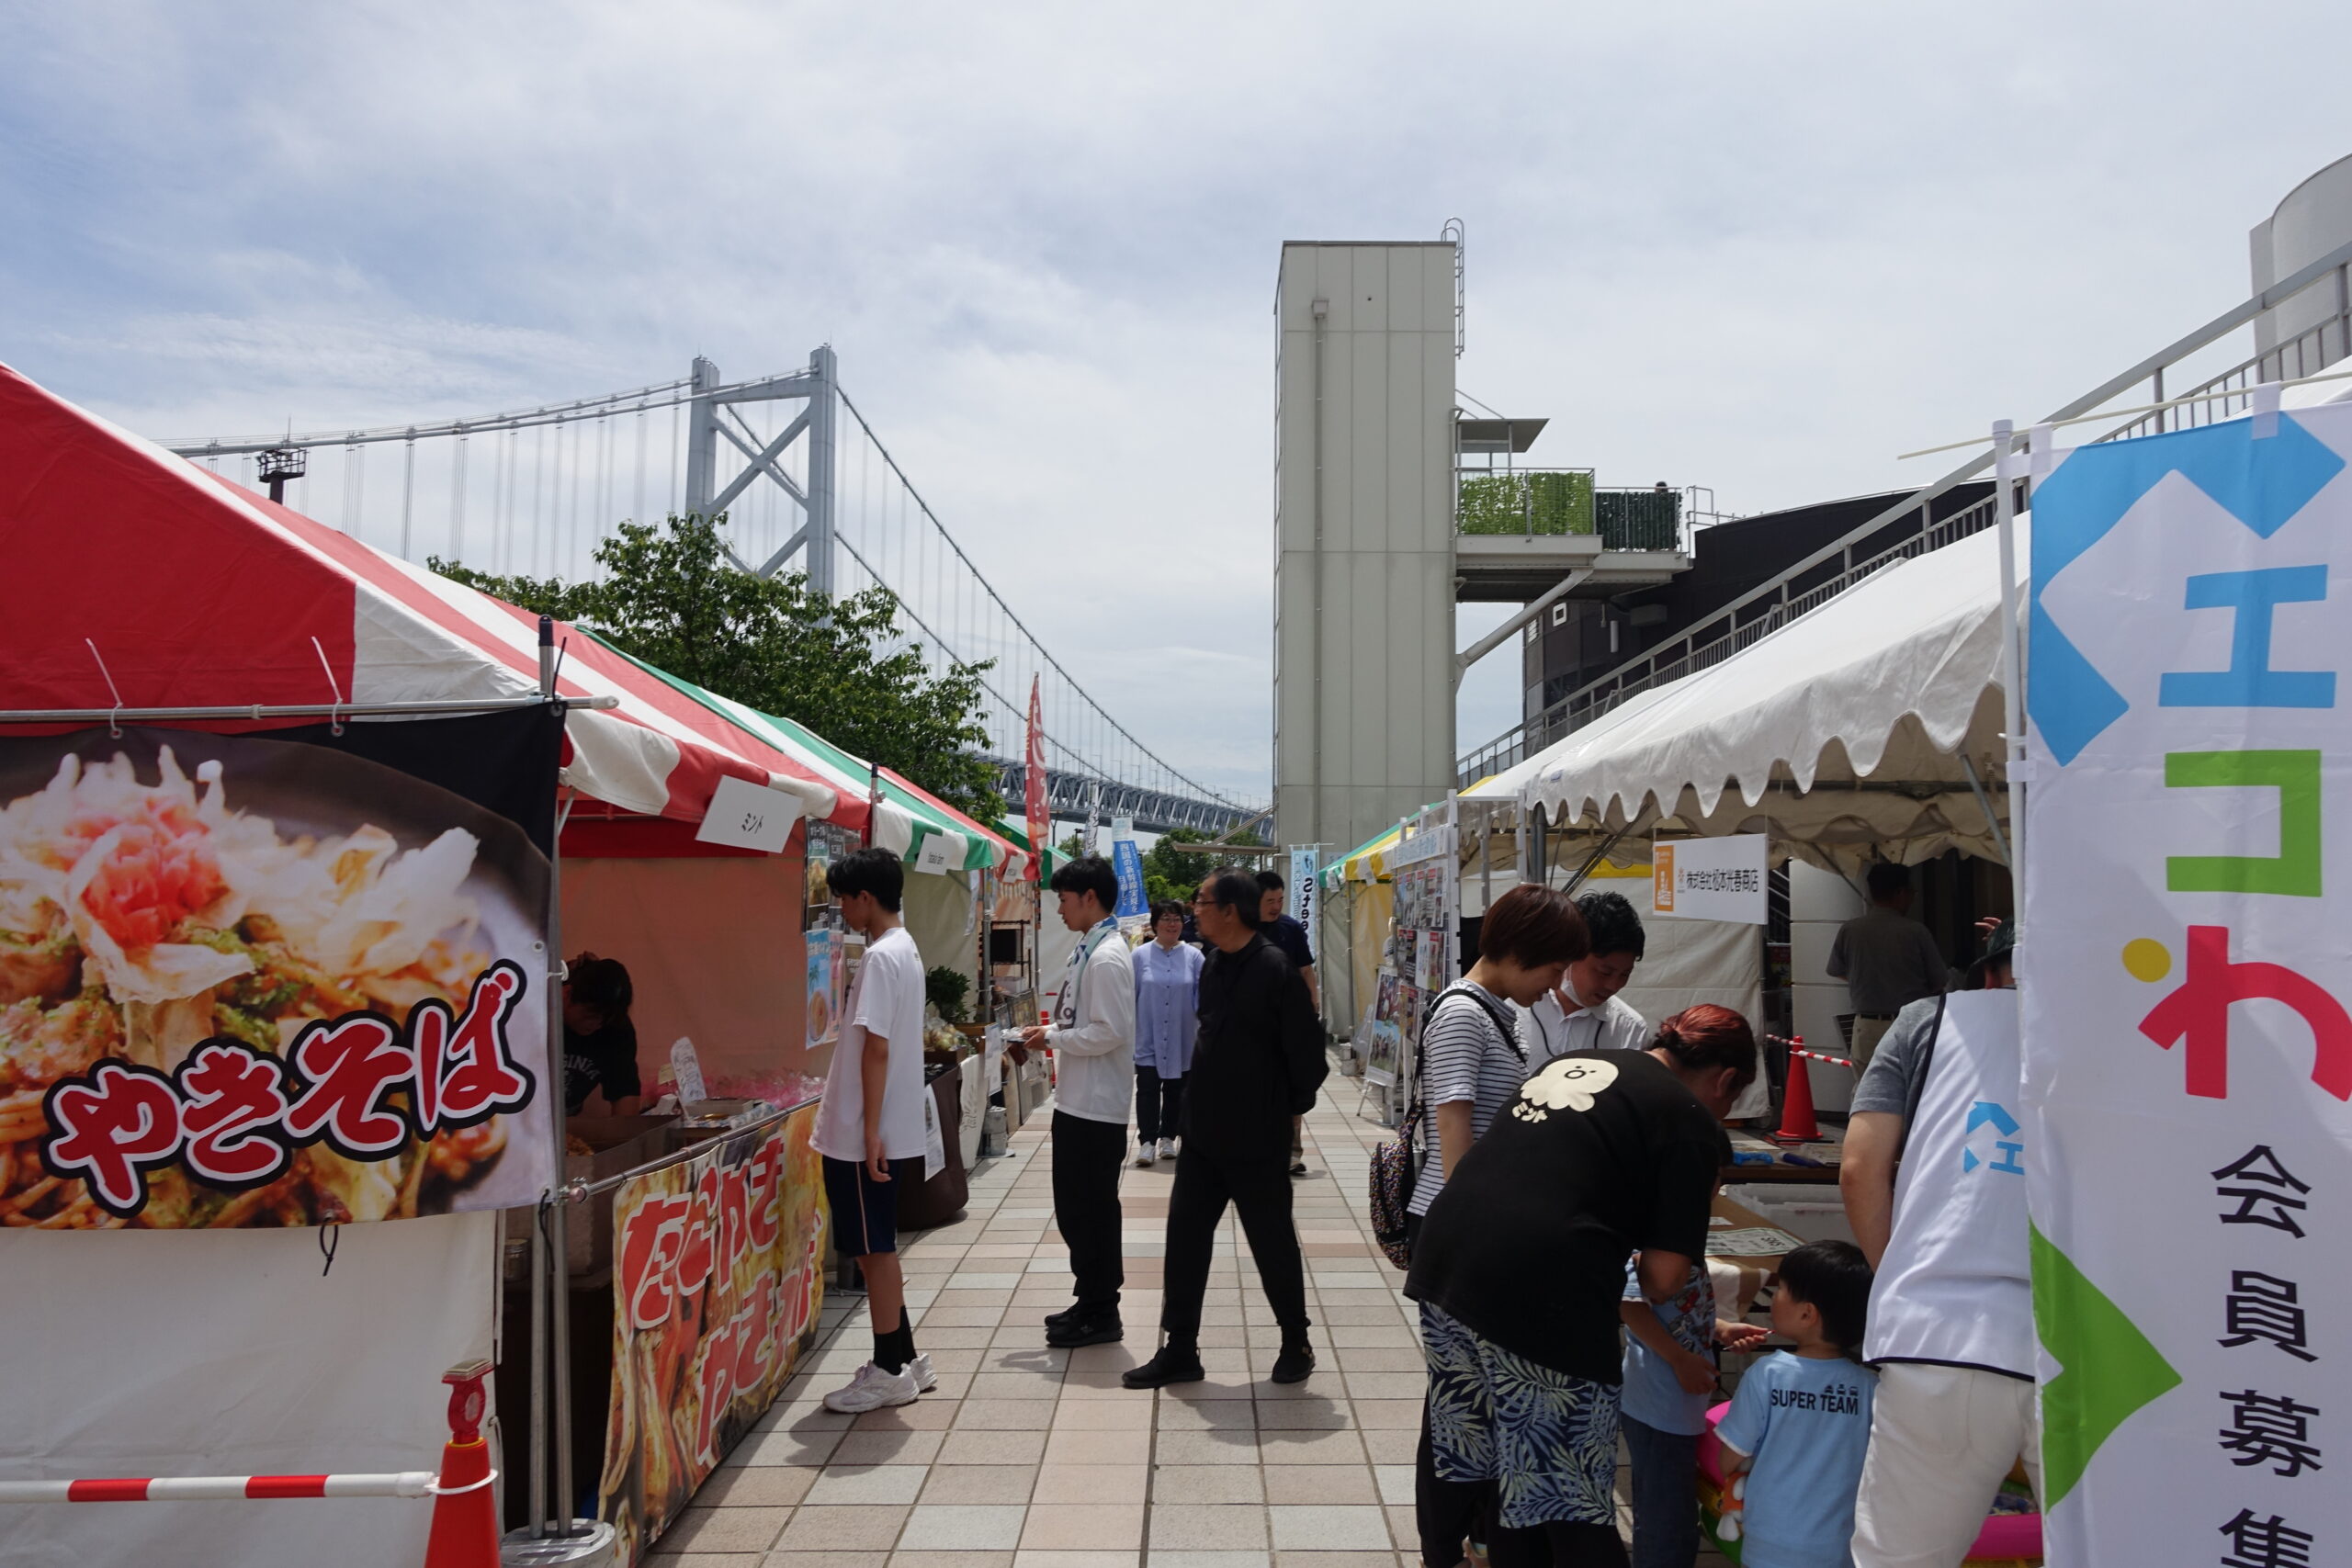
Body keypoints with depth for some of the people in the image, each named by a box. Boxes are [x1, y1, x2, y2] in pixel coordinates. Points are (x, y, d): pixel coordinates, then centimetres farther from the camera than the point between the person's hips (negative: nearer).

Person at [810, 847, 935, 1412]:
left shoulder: (881, 958, -18)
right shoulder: (906, 950, 13)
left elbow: (876, 1049, -21)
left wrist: (870, 1132, -21)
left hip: (865, 1135, -10)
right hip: (889, 1131, 10)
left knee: (873, 1250, 0)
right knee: (877, 1249, 16)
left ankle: (888, 1371, 10)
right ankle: (903, 1360, 25)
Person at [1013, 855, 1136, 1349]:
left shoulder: (1107, 958, -19)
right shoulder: (1088, 950, 11)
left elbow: (1112, 1032, -23)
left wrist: (1052, 1038, -14)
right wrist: (1049, 1032, 7)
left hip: (1096, 1107, -10)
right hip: (1076, 1101, 10)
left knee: (1092, 1210, 1)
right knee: (1074, 1207, 16)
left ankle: (1101, 1314, 13)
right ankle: (1089, 1302, 28)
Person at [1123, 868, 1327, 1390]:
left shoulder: (1275, 970, -18)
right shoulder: (1212, 965, 6)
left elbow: (1307, 1051, -14)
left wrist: (1291, 1107, -3)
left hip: (1255, 1138, -7)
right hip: (1202, 1130, 7)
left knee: (1272, 1243, 8)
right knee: (1185, 1236, 9)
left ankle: (1296, 1344, 27)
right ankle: (1179, 1351, 19)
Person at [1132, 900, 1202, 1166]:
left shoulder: (1193, 956, -2)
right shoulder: (1140, 955, -1)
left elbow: (1202, 995, -1)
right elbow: (1130, 995, 2)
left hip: (1180, 1040, 1)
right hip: (1148, 1038, -1)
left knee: (1175, 1090, 11)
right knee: (1147, 1089, -2)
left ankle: (1168, 1137, 24)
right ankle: (1147, 1141, 1)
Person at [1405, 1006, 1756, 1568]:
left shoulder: (1573, 1061, 19)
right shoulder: (1692, 1125, -1)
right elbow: (1663, 1278, -5)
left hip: (1445, 1253, 7)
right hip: (1541, 1294, -7)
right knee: (1570, 1502, 7)